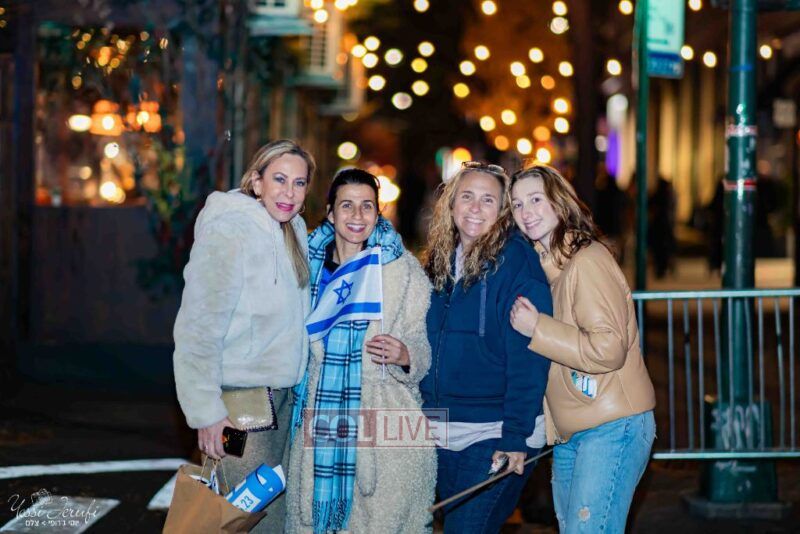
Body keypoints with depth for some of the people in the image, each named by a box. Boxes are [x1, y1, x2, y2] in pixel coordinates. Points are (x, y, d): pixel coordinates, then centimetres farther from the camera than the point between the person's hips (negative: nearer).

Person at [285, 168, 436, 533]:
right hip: (320, 422, 3)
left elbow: (423, 347, -2)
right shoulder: (310, 263, 7)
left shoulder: (403, 269, -2)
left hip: (386, 420, -3)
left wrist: (405, 356, -22)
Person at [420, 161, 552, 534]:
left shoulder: (515, 259, -11)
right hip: (445, 433, 7)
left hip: (496, 435, -7)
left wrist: (515, 437, -21)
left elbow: (527, 356, -16)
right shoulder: (442, 262, 10)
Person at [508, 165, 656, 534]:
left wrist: (536, 329, -18)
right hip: (569, 434, 9)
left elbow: (608, 349, -22)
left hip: (611, 429, -9)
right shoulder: (546, 265, 13)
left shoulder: (588, 261, -14)